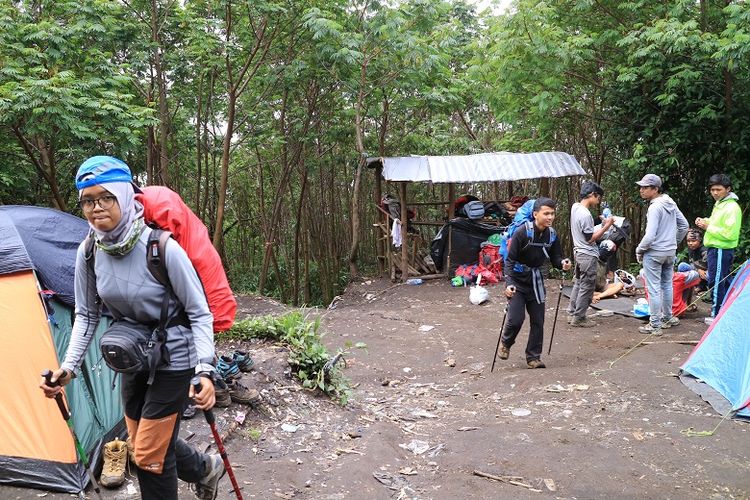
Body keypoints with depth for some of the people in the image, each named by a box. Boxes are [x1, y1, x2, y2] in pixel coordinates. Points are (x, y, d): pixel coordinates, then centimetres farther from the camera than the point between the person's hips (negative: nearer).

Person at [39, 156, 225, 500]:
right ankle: (205, 469, 45)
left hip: (173, 358, -6)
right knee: (143, 442, 20)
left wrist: (205, 370, -27)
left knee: (150, 455, 0)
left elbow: (199, 313, -19)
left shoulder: (163, 248, -26)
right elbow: (86, 315, 4)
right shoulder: (88, 252, -9)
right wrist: (68, 367, -5)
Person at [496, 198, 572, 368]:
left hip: (536, 280, 5)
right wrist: (509, 283, -29)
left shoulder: (552, 235, -4)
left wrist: (562, 263, -21)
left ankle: (533, 356, 20)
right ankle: (506, 344, 20)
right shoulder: (522, 232, -20)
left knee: (538, 321, 5)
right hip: (517, 280, -5)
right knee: (516, 319, -11)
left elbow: (555, 258, 3)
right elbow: (510, 259, -18)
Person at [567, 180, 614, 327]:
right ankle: (578, 318, 8)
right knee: (586, 287, 1)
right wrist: (606, 226, -16)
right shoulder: (585, 214, -24)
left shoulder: (575, 207, 4)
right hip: (588, 255, -9)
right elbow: (590, 238, -20)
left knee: (578, 283, 18)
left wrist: (602, 224, 9)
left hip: (578, 252, 10)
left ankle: (572, 313, 25)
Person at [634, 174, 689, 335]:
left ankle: (655, 325, 3)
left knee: (654, 289, -1)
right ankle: (667, 318, 32)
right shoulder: (671, 203, 5)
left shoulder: (655, 207, -21)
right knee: (667, 285, 19)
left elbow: (650, 236, -25)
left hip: (654, 253, -9)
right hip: (671, 252, 9)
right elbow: (684, 225, 15)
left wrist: (639, 250, -10)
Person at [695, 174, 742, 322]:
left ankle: (716, 314, 0)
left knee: (716, 283, -6)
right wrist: (705, 221, 7)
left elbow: (730, 233, -22)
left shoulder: (732, 207, -16)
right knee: (723, 283, 15)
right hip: (715, 249, 10)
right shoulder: (719, 204, 14)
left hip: (721, 251, -10)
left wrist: (708, 227, -18)